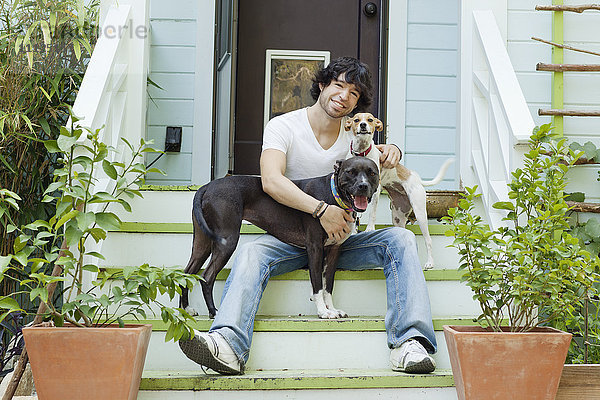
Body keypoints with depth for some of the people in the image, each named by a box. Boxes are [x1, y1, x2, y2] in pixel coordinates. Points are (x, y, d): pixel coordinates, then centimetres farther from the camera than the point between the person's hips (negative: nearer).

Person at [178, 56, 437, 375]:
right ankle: (228, 345, -55)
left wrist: (390, 151, -8)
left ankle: (409, 343, -35)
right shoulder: (283, 127, -5)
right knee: (250, 254, -33)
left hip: (341, 238, 3)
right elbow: (271, 181, -21)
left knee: (400, 239, -21)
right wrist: (321, 210, -33)